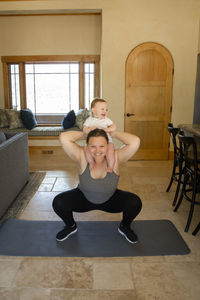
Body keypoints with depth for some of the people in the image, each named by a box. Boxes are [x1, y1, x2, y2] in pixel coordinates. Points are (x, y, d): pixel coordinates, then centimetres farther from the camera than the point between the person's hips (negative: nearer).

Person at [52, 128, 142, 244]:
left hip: (110, 200, 0)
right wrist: (85, 134, -29)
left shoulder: (115, 158, -29)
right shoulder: (82, 156, -28)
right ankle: (71, 226, 12)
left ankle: (125, 227, 12)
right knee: (58, 203, -23)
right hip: (84, 198, 0)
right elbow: (63, 137, -42)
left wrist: (112, 133, -31)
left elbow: (135, 141, -44)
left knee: (135, 203, -24)